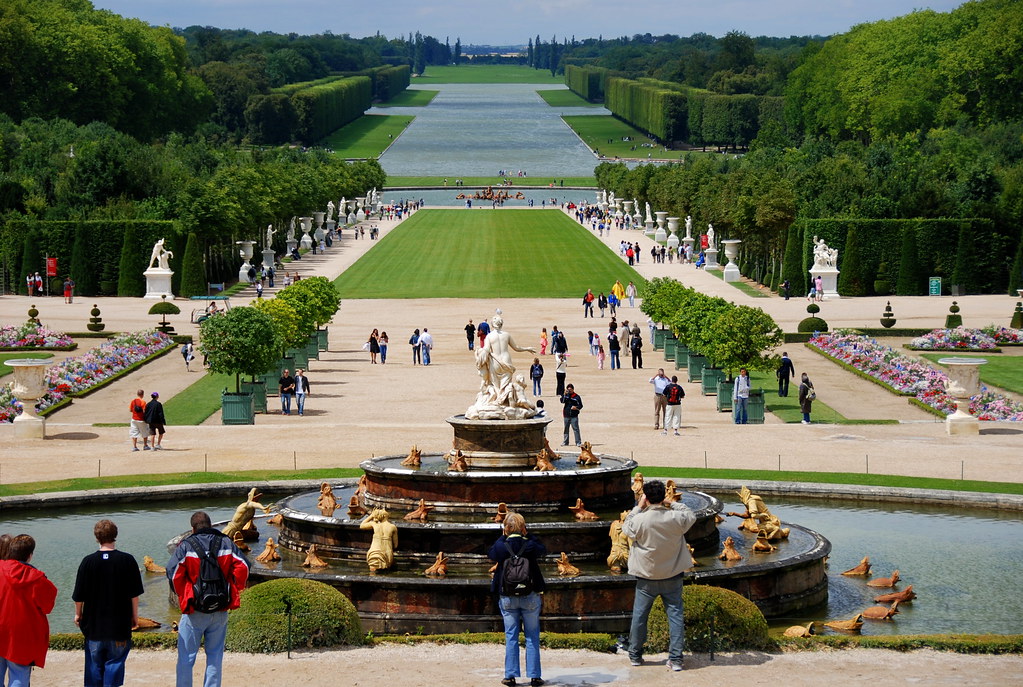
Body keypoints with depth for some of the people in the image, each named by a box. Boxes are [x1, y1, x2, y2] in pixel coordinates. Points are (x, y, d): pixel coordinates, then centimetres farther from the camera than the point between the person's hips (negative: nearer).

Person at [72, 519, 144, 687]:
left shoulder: (88, 561, -7)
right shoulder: (127, 560, -7)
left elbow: (79, 595, -2)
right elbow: (135, 593, -3)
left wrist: (78, 613, 14)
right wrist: (134, 615, 9)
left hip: (94, 623, 1)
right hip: (120, 623, -1)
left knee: (94, 663, 11)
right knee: (115, 661, 4)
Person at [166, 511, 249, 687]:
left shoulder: (186, 546, -4)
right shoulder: (226, 543, 4)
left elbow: (173, 574, -12)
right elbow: (243, 567, -1)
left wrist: (183, 596, 2)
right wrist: (234, 590, 10)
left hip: (194, 612, -3)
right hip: (220, 612, 3)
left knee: (186, 657, 4)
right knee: (215, 656, 11)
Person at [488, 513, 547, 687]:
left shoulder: (501, 546, -8)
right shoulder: (530, 545, -9)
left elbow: (490, 553, 13)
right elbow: (543, 550, 12)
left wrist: (503, 537, 12)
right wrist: (528, 535, 9)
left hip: (507, 598, 1)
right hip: (531, 597, -1)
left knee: (511, 637, 7)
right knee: (532, 637, 6)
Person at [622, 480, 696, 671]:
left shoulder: (640, 520, -19)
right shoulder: (676, 518, -14)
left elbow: (626, 528, 3)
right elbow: (691, 515, 8)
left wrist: (638, 508, 6)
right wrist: (672, 504, 12)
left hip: (647, 578, -1)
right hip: (673, 576, 1)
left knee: (639, 615, 13)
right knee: (675, 615, 6)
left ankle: (635, 655, 22)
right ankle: (675, 658, 2)